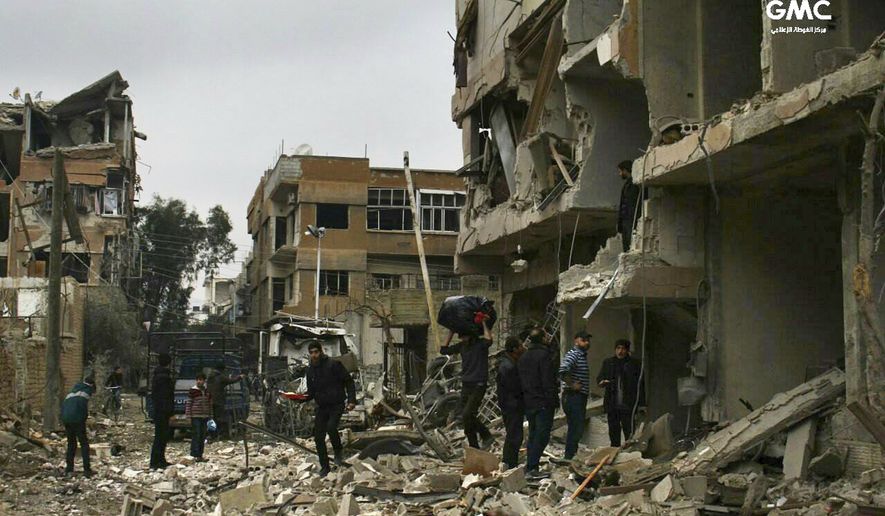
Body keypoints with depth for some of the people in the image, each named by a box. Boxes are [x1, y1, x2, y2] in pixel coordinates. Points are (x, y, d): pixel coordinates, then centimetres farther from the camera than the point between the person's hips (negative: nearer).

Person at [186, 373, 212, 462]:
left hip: (204, 417, 6)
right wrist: (188, 416, -10)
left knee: (202, 436, 8)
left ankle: (200, 455, 14)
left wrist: (210, 415, 15)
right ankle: (195, 455, -6)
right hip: (195, 416, -5)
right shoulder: (192, 390, -5)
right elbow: (188, 403, -6)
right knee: (196, 435, -7)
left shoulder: (207, 391, 11)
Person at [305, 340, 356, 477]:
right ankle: (324, 467, 15)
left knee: (331, 427, -29)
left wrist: (352, 400, -17)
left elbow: (349, 381, -8)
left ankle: (338, 452, -1)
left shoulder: (333, 365, -10)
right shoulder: (310, 370, 7)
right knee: (318, 438, 0)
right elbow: (311, 392, 14)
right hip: (321, 407, 5)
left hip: (337, 405, -5)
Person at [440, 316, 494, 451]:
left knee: (467, 415, -18)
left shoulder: (480, 344, -9)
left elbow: (489, 340, -31)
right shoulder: (462, 346, 11)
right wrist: (451, 333, 10)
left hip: (478, 386, -7)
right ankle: (474, 448, 13)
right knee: (465, 417, 5)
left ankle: (487, 437, -2)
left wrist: (484, 324, -21)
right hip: (465, 385, 7)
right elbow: (444, 350, 15)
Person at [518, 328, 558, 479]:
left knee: (532, 435, 15)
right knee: (542, 435, -6)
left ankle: (530, 467, 17)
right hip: (543, 403, -8)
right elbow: (548, 381, -17)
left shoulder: (523, 357, 12)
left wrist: (525, 397, 17)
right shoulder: (544, 355, -13)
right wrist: (552, 400, -14)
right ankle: (532, 468, -12)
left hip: (529, 403, 8)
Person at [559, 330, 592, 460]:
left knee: (576, 429, 15)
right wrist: (572, 385, -22)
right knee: (576, 430, -9)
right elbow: (562, 372, -32)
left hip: (580, 397, 10)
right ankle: (569, 457, -5)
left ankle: (571, 457, 22)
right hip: (573, 397, -10)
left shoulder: (583, 355, 17)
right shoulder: (573, 354, -15)